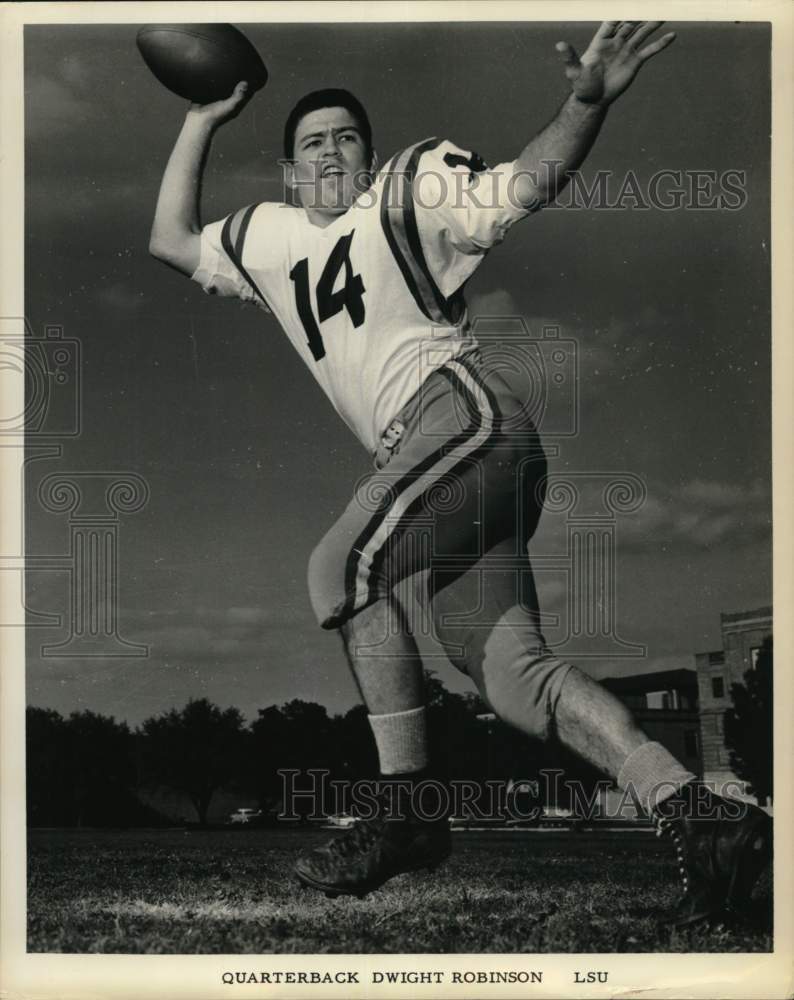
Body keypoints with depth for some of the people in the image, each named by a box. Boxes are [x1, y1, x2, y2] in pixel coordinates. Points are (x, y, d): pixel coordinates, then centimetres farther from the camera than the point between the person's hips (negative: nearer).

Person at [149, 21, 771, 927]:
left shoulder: (409, 191, 9)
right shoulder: (271, 238, 28)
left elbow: (524, 185, -3)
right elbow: (171, 241, 38)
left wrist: (586, 101, -21)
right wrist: (201, 122, 36)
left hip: (467, 412, -7)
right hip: (423, 450, 7)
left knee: (342, 565, -23)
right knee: (507, 670, -7)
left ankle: (406, 810, -20)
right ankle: (695, 815, -12)